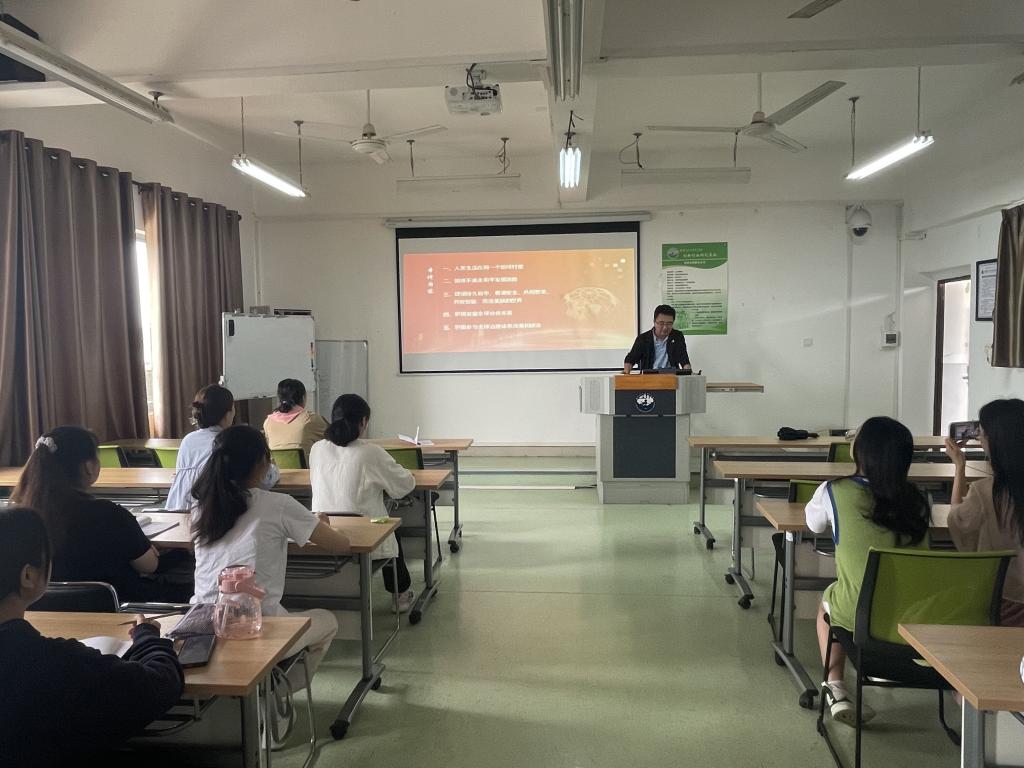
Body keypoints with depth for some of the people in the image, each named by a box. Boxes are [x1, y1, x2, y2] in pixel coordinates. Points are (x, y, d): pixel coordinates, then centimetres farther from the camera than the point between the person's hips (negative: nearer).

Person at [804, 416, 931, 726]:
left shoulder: (834, 492, -10)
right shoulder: (915, 498, -3)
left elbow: (814, 524, 11)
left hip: (859, 614, -3)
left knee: (827, 601, 31)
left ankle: (834, 686, 22)